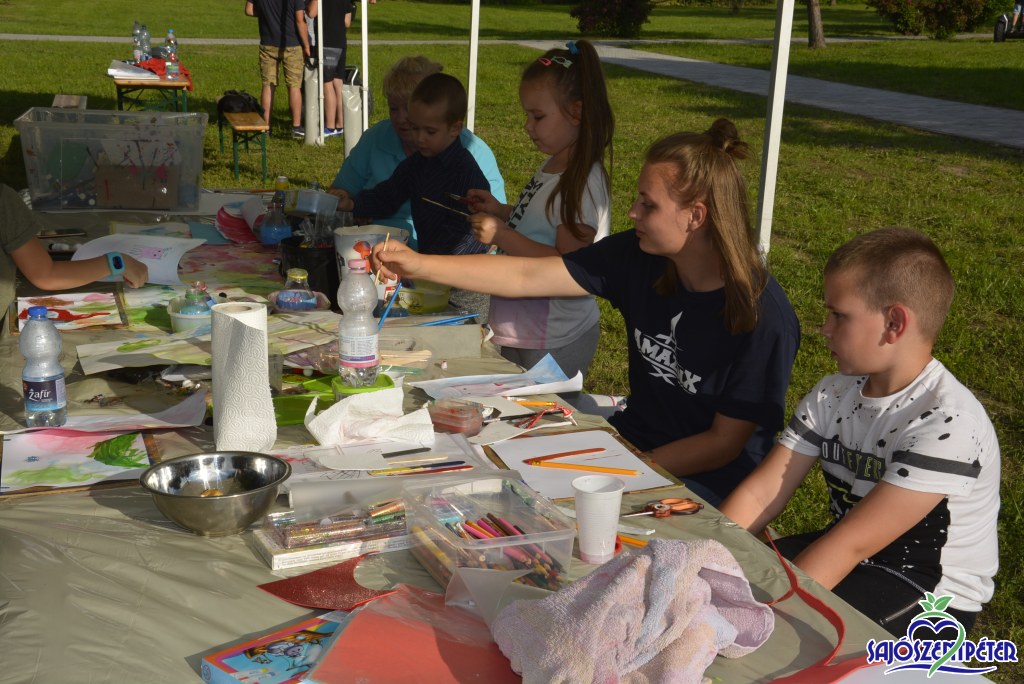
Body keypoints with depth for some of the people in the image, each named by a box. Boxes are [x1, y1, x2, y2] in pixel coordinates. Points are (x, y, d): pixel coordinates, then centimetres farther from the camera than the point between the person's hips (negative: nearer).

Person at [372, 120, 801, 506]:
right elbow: (527, 277, -6)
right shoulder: (637, 257, -8)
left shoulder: (762, 316, -23)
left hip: (705, 481, -6)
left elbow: (724, 444, -16)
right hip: (633, 438, 6)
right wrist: (420, 266, -10)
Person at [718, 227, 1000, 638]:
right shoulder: (835, 395, -4)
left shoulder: (946, 423, -26)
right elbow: (760, 494, -7)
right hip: (849, 555, 6)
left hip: (931, 594, -6)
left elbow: (854, 543, -29)